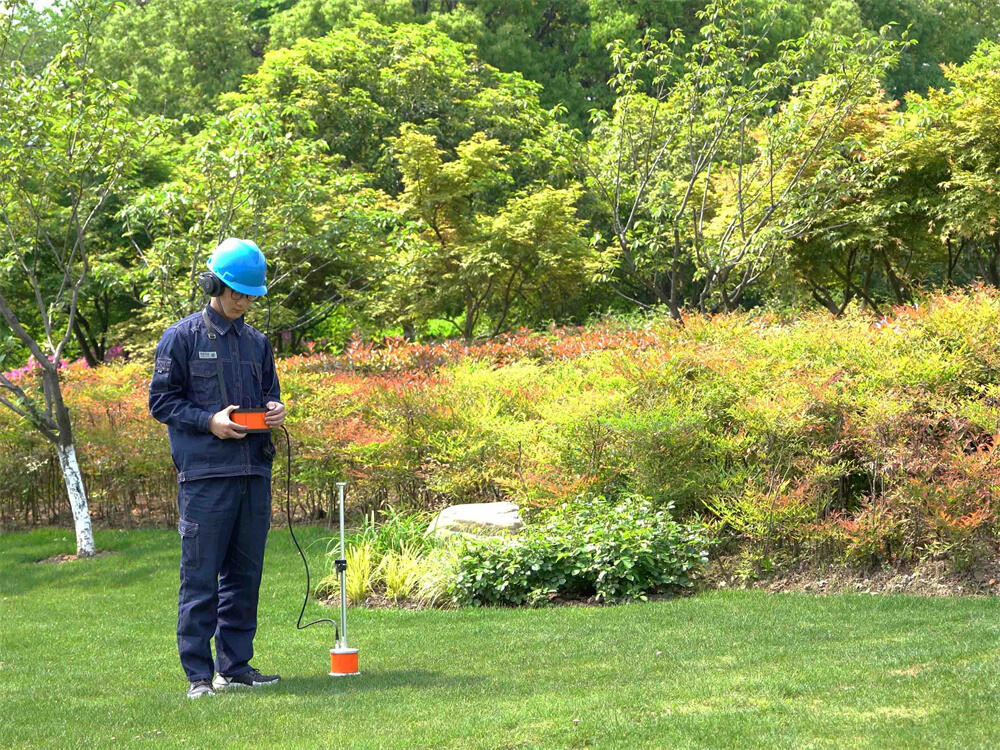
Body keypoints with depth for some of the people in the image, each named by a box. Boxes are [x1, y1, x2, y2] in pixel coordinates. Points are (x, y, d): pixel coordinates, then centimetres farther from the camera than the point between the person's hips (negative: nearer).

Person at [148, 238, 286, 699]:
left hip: (254, 472, 6)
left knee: (245, 574, 9)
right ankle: (198, 674, 0)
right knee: (201, 577, -5)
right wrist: (209, 421, -14)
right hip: (205, 474, -6)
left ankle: (235, 665, 17)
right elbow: (160, 401, -1)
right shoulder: (182, 338, 0)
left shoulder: (257, 343, 17)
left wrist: (274, 411, 2)